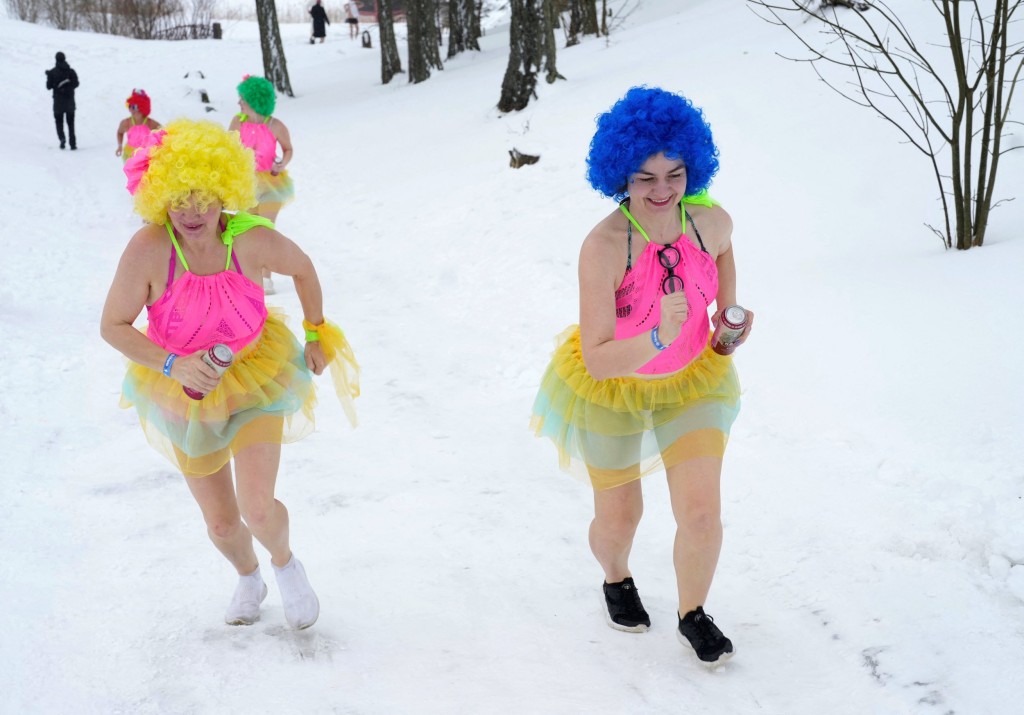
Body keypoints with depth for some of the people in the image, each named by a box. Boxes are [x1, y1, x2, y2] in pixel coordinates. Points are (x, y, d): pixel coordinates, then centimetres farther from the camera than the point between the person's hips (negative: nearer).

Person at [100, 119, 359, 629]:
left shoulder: (252, 240, -23)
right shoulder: (147, 249, -25)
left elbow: (302, 269, -1)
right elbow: (112, 326, -16)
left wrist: (317, 333, 5)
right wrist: (173, 363, -28)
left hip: (256, 378, -1)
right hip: (187, 391, 1)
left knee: (257, 509, -17)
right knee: (221, 523, 13)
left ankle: (285, 560, 21)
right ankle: (248, 578, 50)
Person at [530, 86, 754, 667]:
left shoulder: (712, 221, -19)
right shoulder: (603, 246, -33)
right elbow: (596, 360, -35)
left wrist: (730, 309, 1)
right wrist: (658, 337, -50)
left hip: (693, 381, 3)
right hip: (611, 387, -3)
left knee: (702, 514, -4)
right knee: (619, 518, 15)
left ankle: (694, 614, 27)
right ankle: (617, 579, 52)